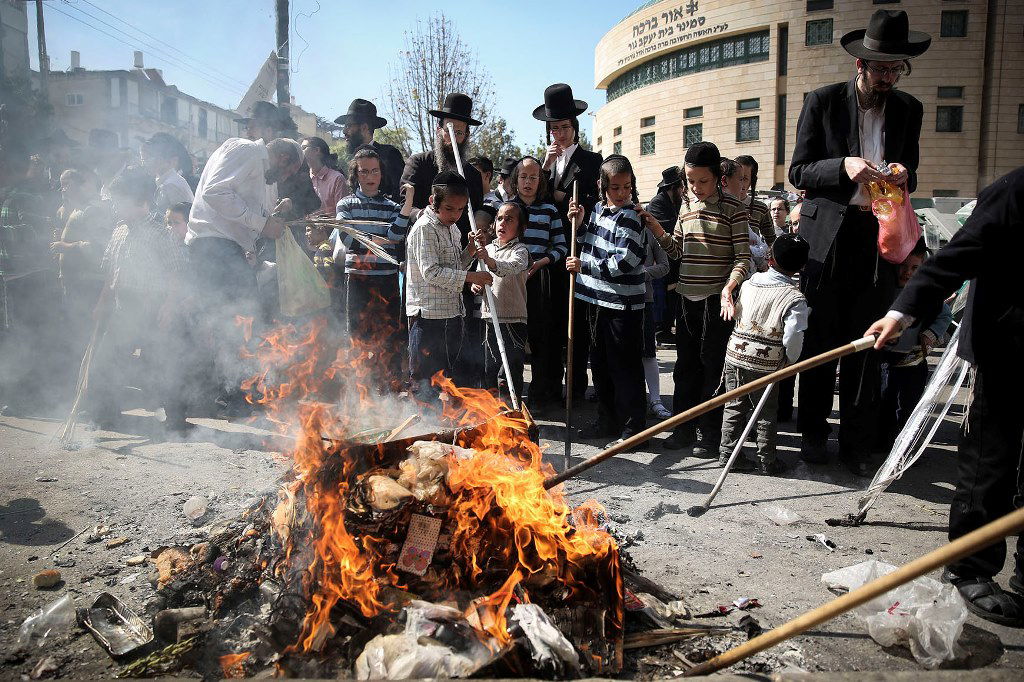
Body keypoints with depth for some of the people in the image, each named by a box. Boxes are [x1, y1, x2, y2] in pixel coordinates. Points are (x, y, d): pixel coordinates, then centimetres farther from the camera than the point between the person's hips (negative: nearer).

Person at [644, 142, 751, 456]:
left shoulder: (733, 209, -6)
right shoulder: (687, 207, 12)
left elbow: (743, 257, -9)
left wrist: (728, 288, -24)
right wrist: (655, 228, 2)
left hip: (717, 301, -6)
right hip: (688, 300, 6)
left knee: (713, 369, 0)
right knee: (686, 366, 12)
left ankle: (709, 435, 12)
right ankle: (684, 429, 24)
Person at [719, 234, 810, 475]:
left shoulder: (749, 282, 2)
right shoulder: (795, 298, -12)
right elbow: (793, 337, -19)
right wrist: (790, 361, -1)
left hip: (735, 353, 3)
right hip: (766, 363, -3)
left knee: (734, 405, 14)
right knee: (765, 412, 11)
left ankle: (727, 453, 20)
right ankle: (767, 461, 21)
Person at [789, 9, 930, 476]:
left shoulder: (909, 110, 12)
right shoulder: (822, 102, 1)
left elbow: (910, 176, 17)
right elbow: (799, 171, -3)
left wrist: (904, 175, -7)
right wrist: (844, 166, -21)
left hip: (879, 239, 3)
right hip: (826, 237, -3)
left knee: (867, 345, 4)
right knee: (821, 340, 4)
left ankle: (857, 443, 14)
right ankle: (813, 433, 18)